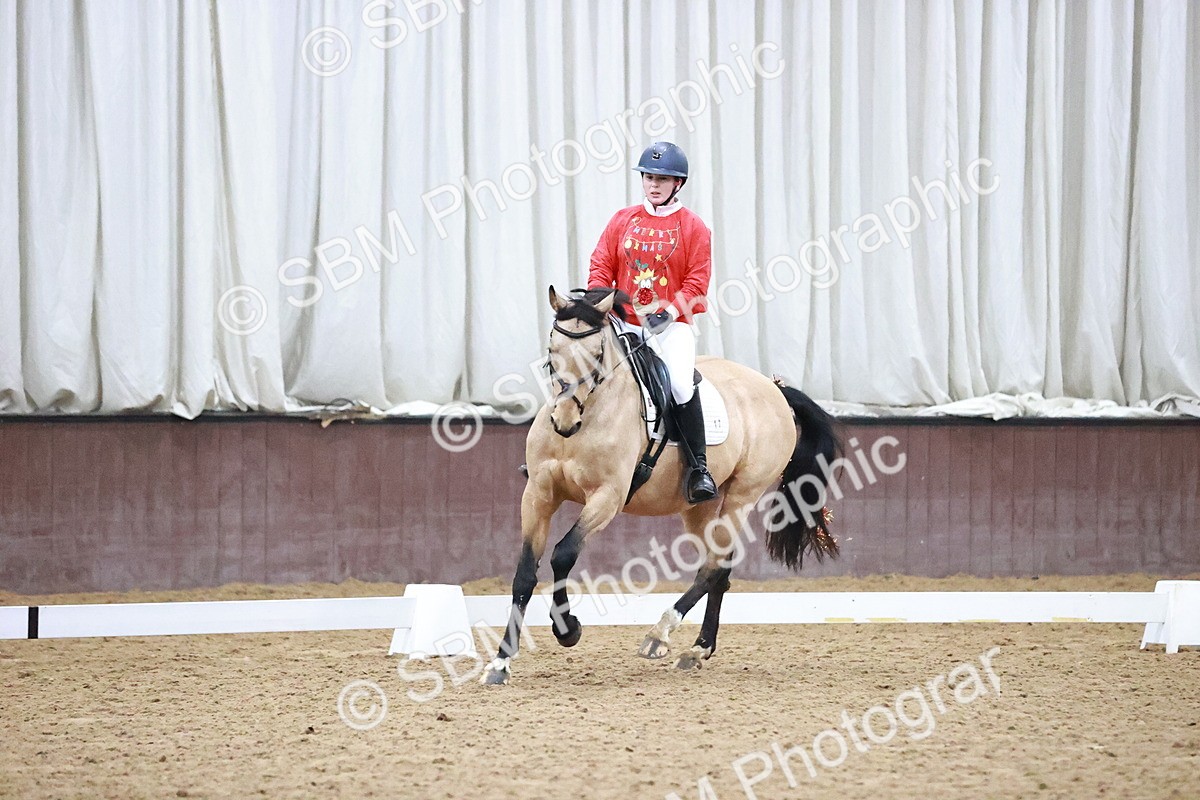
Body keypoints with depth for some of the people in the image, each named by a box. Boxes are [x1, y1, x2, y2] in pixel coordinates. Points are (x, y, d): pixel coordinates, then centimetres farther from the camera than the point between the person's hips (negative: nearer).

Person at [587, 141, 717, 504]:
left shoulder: (692, 228, 3)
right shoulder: (622, 220, 11)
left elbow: (697, 280, -3)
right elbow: (601, 267, 9)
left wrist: (670, 310, -18)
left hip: (671, 324, -3)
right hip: (624, 322, 3)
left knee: (682, 383, -26)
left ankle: (698, 467, -19)